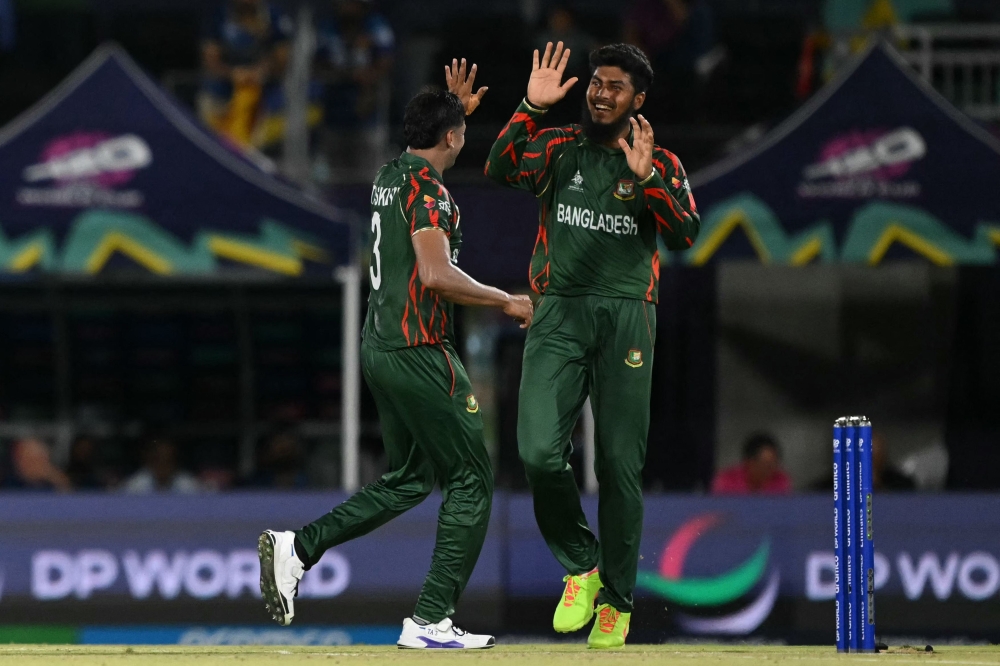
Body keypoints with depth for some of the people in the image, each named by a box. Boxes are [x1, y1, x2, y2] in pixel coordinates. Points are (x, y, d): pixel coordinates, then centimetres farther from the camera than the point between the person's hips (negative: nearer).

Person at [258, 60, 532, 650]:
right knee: (471, 479, -2)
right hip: (419, 352, -10)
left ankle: (298, 547, 8)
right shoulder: (428, 188, -14)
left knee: (410, 479, 20)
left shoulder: (391, 176, 14)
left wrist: (455, 107, 33)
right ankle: (431, 620, -7)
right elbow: (436, 276, -25)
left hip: (381, 351, 10)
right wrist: (507, 302, -14)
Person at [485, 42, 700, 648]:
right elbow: (502, 171, -8)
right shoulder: (557, 148, 11)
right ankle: (581, 566, 7)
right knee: (540, 452, -15)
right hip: (559, 313, 0)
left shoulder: (660, 164, 10)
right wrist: (532, 108, -17)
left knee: (620, 466, -1)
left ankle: (617, 601, 10)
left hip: (627, 317, 0)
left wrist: (645, 178, -17)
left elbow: (686, 236, -5)